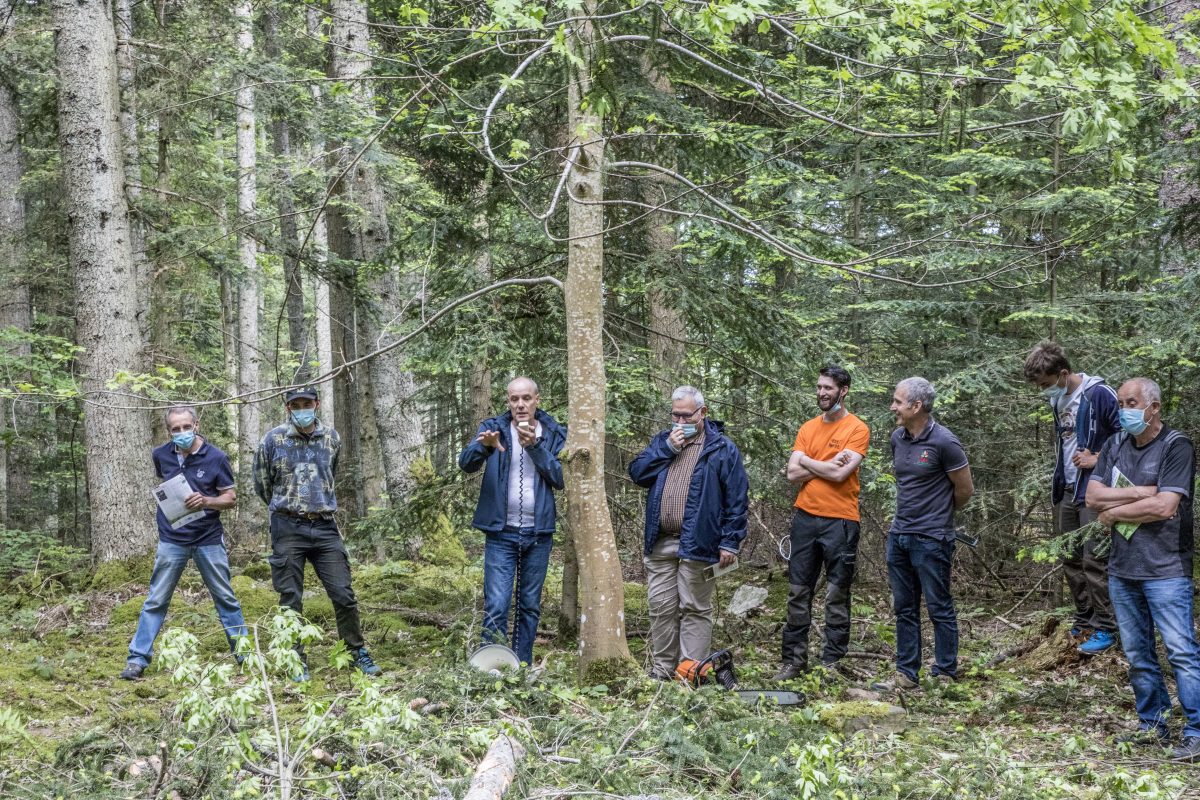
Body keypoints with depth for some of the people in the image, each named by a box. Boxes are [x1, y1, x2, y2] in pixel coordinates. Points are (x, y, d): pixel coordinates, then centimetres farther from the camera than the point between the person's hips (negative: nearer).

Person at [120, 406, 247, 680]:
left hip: (209, 539, -1)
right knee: (156, 601, 3)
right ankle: (137, 659, 8)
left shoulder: (216, 457, -10)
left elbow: (230, 498, -7)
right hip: (172, 540, 1)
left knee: (226, 598, 8)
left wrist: (206, 501, -23)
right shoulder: (161, 455, -1)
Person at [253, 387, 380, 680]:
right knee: (291, 601, 3)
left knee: (344, 595, 1)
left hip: (325, 526, 2)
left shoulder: (332, 438, 4)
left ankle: (358, 653, 15)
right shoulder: (272, 441, -4)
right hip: (288, 529, -2)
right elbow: (262, 485, 10)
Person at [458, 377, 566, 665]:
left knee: (530, 606, 10)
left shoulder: (554, 434, 3)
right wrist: (484, 445, -37)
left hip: (538, 533, 2)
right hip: (501, 533, -2)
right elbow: (466, 463, -15)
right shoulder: (494, 428, 0)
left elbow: (561, 477, -8)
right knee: (496, 606, -9)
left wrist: (535, 446, -20)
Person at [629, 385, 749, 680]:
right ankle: (660, 672, 15)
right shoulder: (661, 441, 16)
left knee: (695, 610, -1)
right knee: (660, 608, 7)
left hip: (697, 545, -5)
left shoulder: (722, 449, 0)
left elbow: (737, 499, -3)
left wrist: (730, 543, -9)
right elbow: (637, 473, 4)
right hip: (660, 544, 5)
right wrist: (668, 448, -5)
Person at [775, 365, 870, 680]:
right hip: (805, 518, 5)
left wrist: (806, 460, -3)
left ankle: (832, 661, 10)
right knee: (798, 592, 7)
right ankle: (794, 659, 13)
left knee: (837, 595, 3)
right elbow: (793, 474, 1)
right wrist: (828, 465, -8)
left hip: (840, 521, -5)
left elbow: (840, 474, -17)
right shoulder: (808, 428, 10)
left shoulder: (857, 429, -5)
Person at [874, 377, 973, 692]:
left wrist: (939, 513, 9)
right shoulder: (897, 438, 6)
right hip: (899, 535, 7)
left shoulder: (943, 442, -15)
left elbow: (965, 490, -6)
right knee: (904, 608, 12)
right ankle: (905, 674, 19)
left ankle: (945, 676, 10)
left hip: (931, 539, -7)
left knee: (939, 608, 2)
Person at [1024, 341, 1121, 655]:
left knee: (1094, 561, -8)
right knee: (1070, 559, 12)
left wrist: (1097, 459, -15)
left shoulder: (1099, 394, -15)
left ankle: (1105, 629, -1)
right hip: (1066, 491, 8)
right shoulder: (1058, 399, 10)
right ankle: (1084, 621, 23)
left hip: (1093, 491, -8)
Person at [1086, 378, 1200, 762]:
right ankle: (1151, 724, 23)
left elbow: (1164, 507, -19)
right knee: (1137, 654, 13)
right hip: (1122, 568, 7)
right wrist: (1139, 492, -12)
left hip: (1165, 569, -7)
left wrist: (1114, 511, -7)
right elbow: (1093, 496, 1)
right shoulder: (1116, 445, 10)